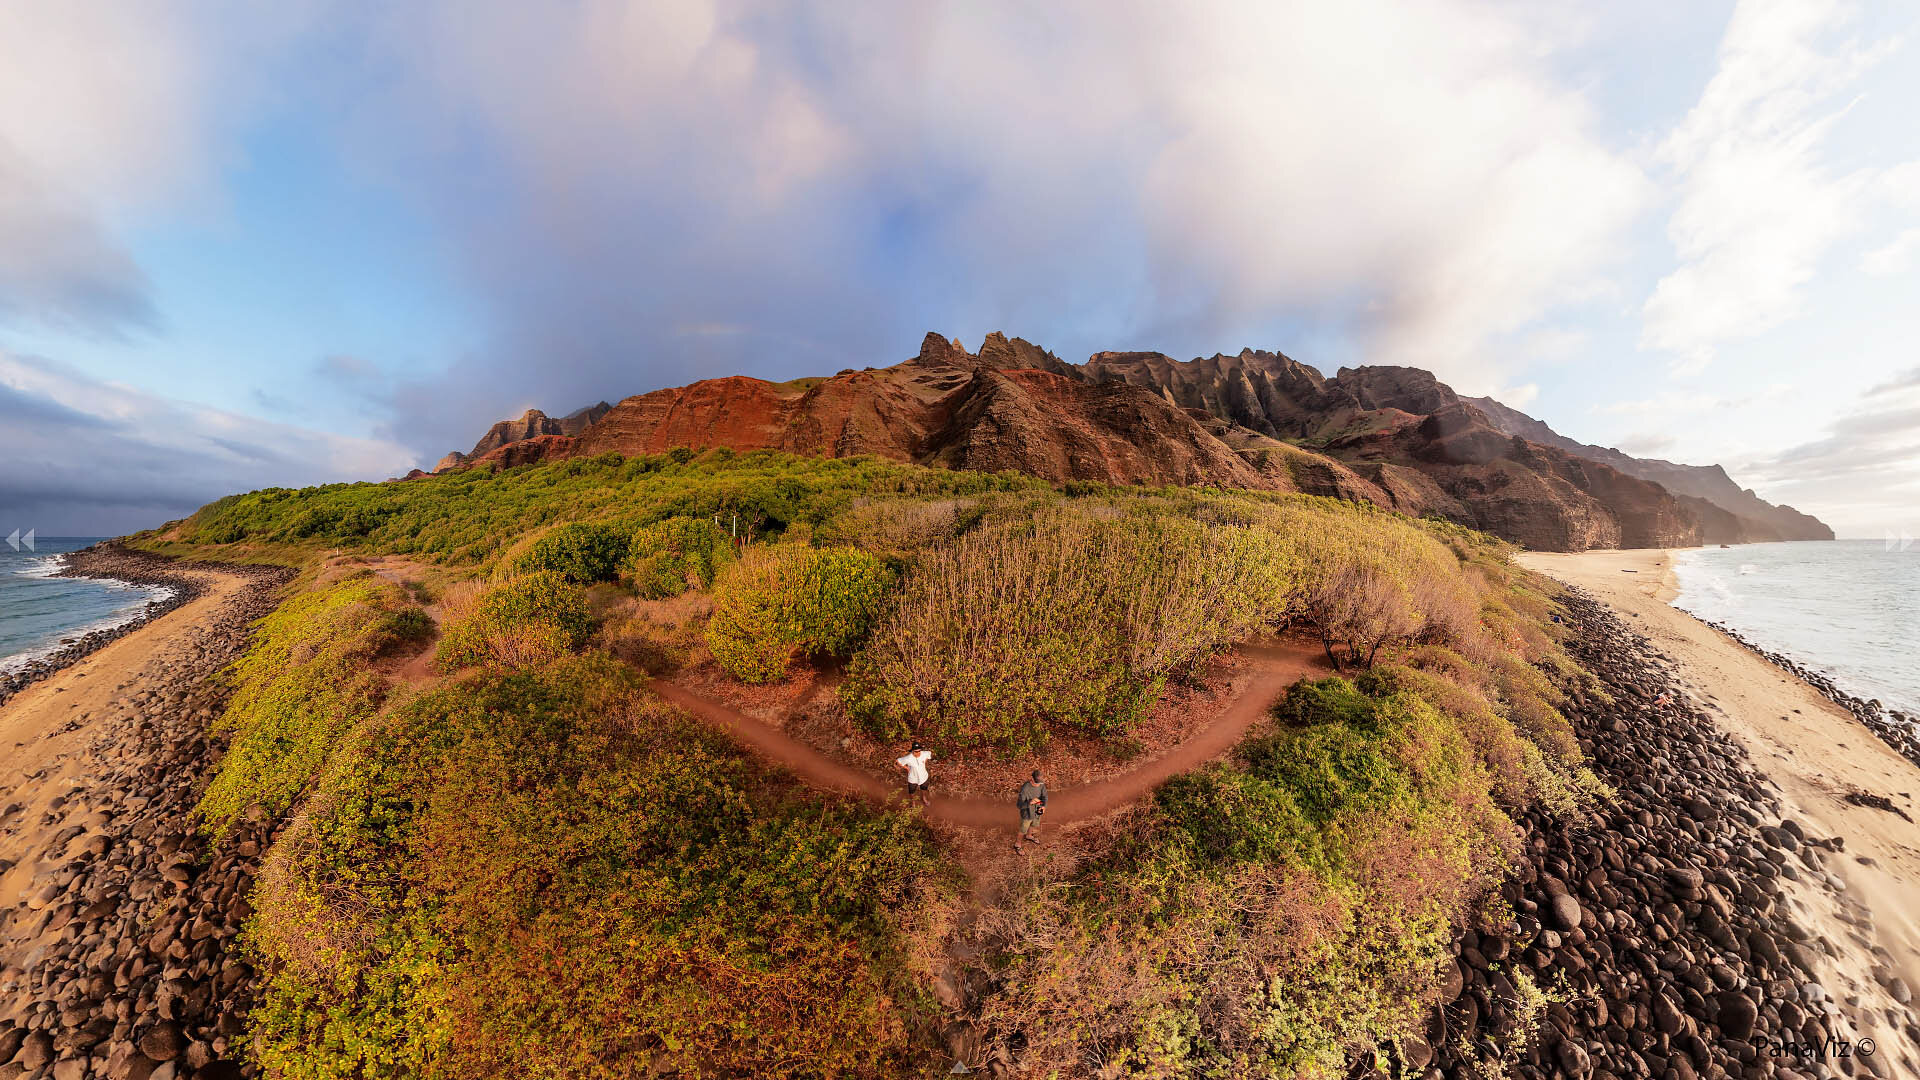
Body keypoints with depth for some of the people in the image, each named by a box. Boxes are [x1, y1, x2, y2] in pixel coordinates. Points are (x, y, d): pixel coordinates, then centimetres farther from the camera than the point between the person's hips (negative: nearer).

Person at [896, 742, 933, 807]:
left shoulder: (924, 754, -27)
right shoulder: (908, 758, -36)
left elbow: (930, 753, -3)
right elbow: (896, 761, -26)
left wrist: (925, 761, -9)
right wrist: (906, 767, -21)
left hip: (923, 777, 3)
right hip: (913, 779, -3)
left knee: (924, 789, 31)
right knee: (912, 791, 26)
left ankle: (923, 798, 65)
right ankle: (911, 800, 60)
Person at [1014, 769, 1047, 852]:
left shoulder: (1041, 784, -20)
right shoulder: (1025, 788, -35)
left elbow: (1044, 796, -16)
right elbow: (1019, 805, -33)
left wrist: (1044, 806, -38)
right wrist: (1030, 802, -50)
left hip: (1037, 811, 5)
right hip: (1027, 813, -5)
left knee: (1033, 825, 32)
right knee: (1023, 831, 17)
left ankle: (1028, 836, 63)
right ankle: (1017, 844, 46)